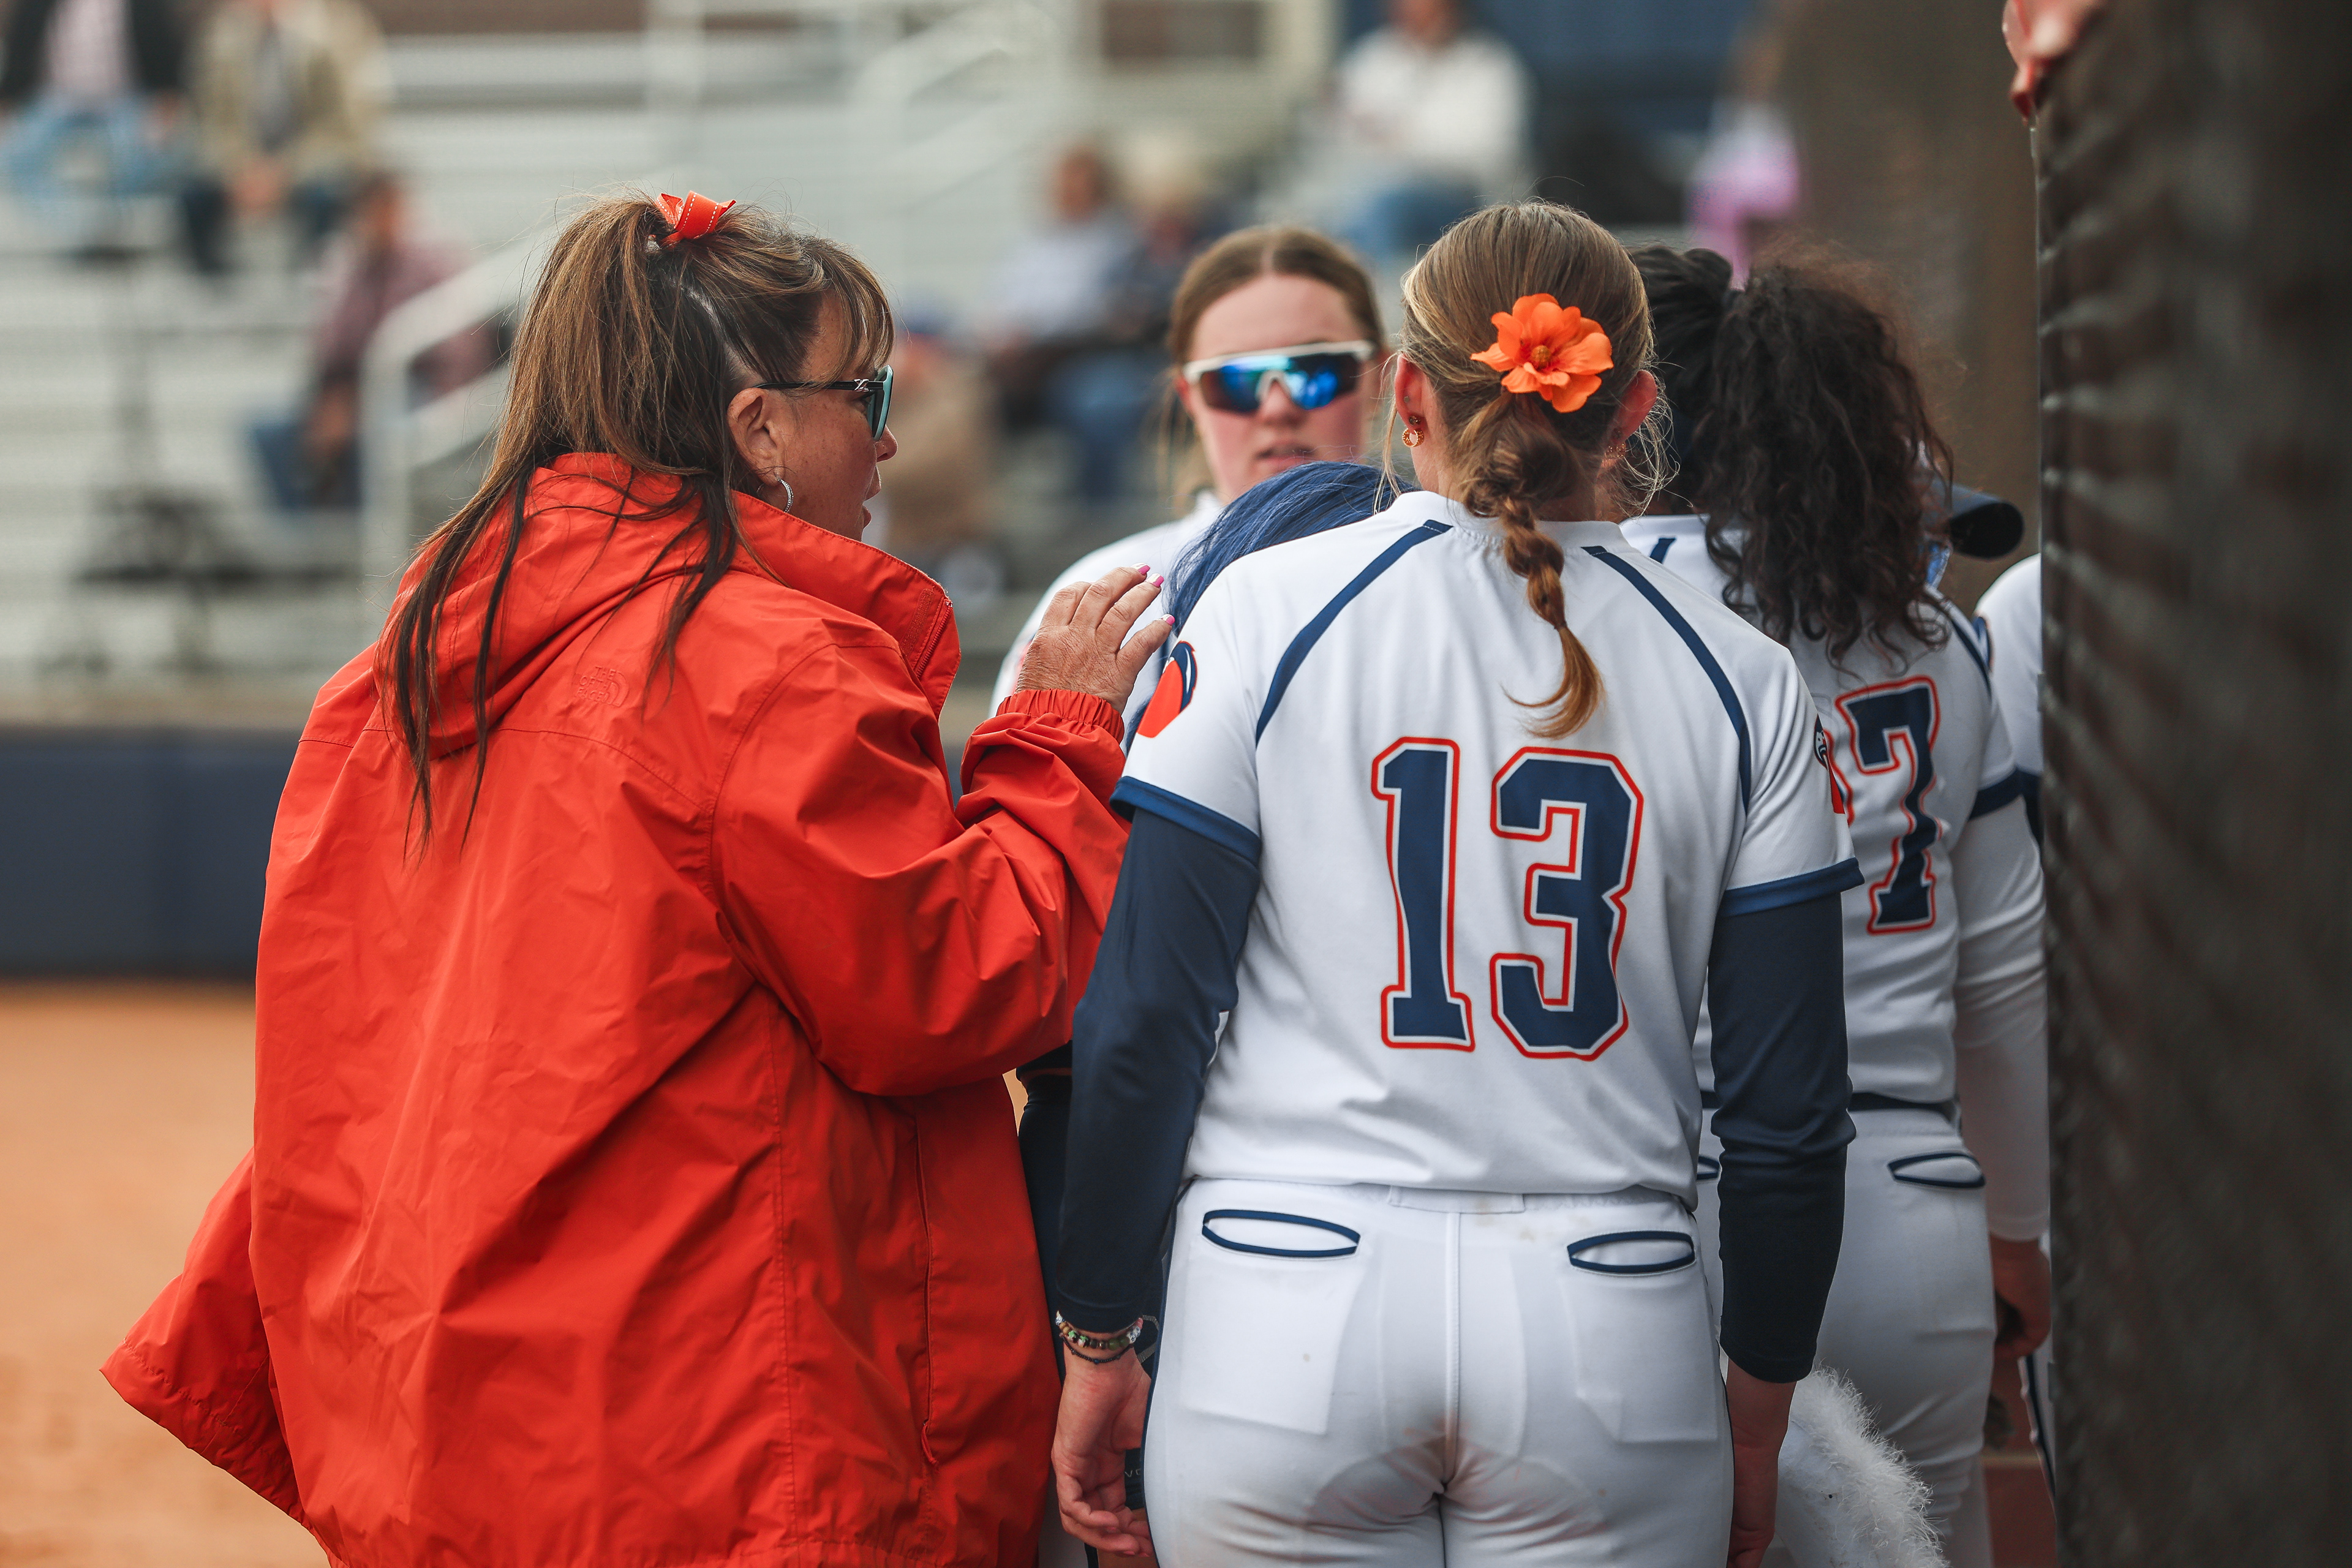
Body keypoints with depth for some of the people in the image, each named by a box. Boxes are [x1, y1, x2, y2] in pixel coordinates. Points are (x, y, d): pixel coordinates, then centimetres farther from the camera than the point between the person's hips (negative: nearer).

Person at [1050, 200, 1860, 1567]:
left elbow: (1143, 1020, -3)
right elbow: (1792, 1107, 4)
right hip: (1609, 1338, 1)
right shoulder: (1741, 682, 4)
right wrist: (1759, 1405, 17)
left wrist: (1099, 1340, 5)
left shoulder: (1270, 610, 0)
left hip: (1286, 1320, 0)